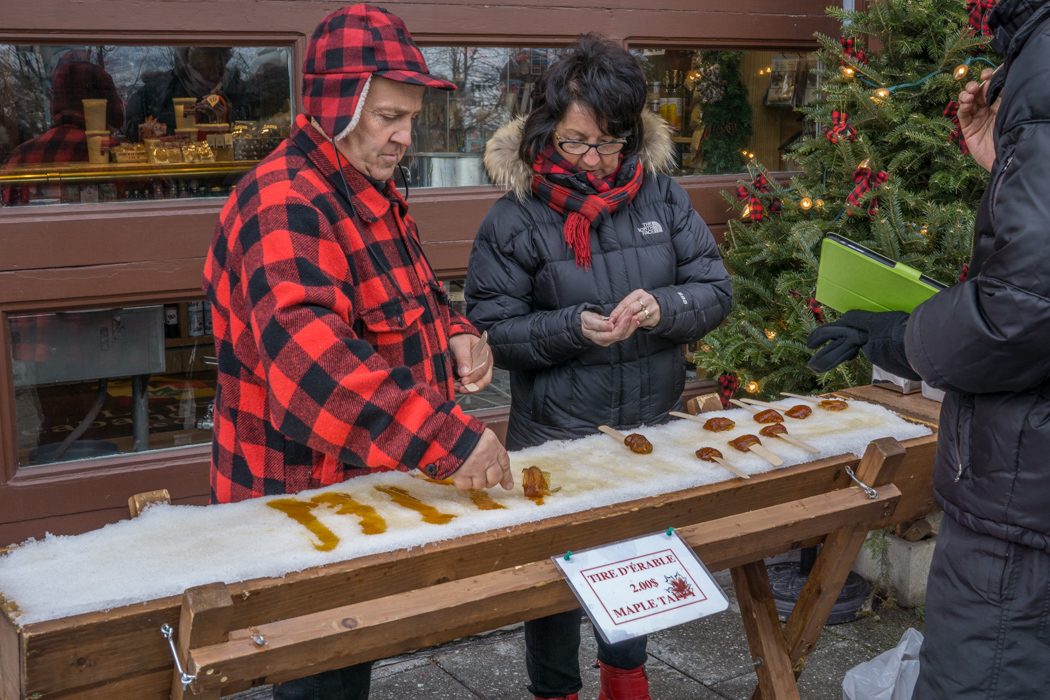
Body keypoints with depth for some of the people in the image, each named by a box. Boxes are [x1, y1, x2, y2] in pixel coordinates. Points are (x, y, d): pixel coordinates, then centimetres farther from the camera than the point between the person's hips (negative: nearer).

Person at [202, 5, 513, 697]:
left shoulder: (372, 191, 9)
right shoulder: (285, 206, -24)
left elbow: (411, 295, 22)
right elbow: (309, 363, -39)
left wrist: (456, 335, 0)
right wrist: (450, 438, -44)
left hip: (373, 482, 9)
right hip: (305, 506, -9)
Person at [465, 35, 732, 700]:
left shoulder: (661, 195, -3)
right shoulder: (515, 215, -11)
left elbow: (716, 290, -1)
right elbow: (493, 329, -11)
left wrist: (664, 308, -22)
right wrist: (573, 328, -25)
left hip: (653, 426, 4)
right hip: (556, 436, -3)